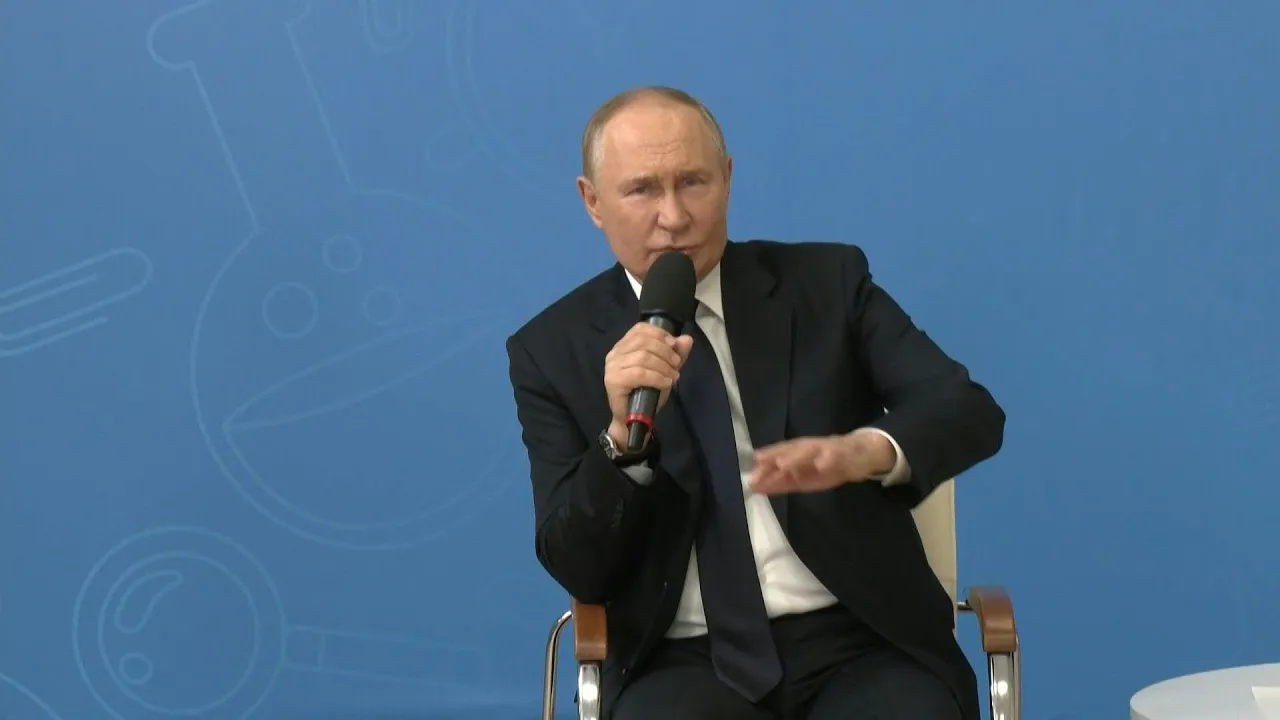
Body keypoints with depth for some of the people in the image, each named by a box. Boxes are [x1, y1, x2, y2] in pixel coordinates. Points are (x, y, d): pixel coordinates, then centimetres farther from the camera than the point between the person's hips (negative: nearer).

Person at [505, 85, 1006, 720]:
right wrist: (624, 436, -18)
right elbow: (579, 571, 0)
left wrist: (864, 452, -26)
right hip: (689, 661, -1)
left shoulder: (827, 282, 7)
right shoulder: (552, 349, 6)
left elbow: (970, 412, -5)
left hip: (860, 641, 1)